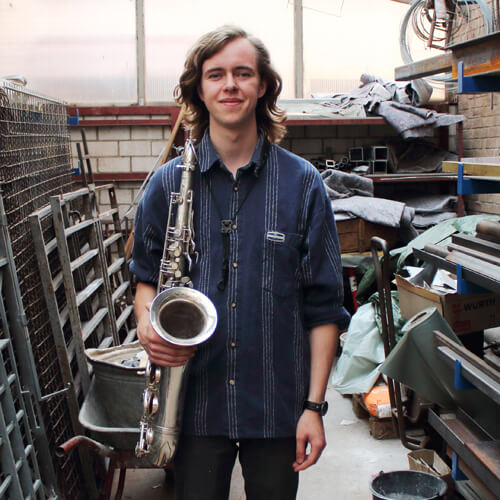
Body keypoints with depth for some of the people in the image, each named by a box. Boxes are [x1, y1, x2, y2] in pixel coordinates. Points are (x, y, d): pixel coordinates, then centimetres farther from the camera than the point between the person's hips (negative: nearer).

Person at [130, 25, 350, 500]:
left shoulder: (302, 184, -3)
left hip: (278, 405, 0)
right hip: (194, 402, 1)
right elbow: (146, 276, 13)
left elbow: (323, 305, -3)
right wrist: (147, 324, -9)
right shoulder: (167, 184, 1)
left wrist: (315, 405, -6)